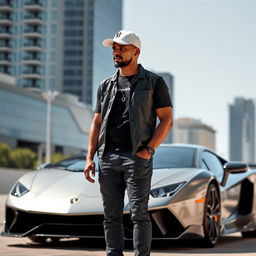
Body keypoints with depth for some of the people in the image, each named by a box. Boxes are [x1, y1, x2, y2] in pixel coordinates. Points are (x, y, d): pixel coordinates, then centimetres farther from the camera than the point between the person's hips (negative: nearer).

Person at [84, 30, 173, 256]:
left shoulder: (154, 82, 5)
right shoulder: (106, 86, 18)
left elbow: (167, 120, 0)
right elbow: (97, 124, 17)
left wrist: (149, 149, -12)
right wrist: (90, 157, 6)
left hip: (137, 157, -4)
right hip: (108, 158, 5)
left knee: (139, 214, -8)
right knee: (111, 215, 6)